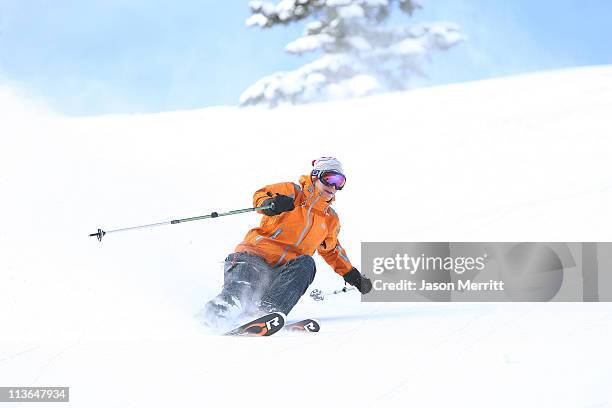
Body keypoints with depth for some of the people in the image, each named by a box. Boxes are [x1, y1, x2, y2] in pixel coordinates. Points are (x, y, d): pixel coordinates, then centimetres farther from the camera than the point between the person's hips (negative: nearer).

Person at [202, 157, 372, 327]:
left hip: (284, 272, 3)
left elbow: (332, 250, 40)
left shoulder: (331, 219, 24)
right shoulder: (294, 192, 7)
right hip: (256, 255, -3)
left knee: (306, 263, -29)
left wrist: (352, 275, 36)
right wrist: (271, 203, -32)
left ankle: (269, 309, -48)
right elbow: (261, 195, -8)